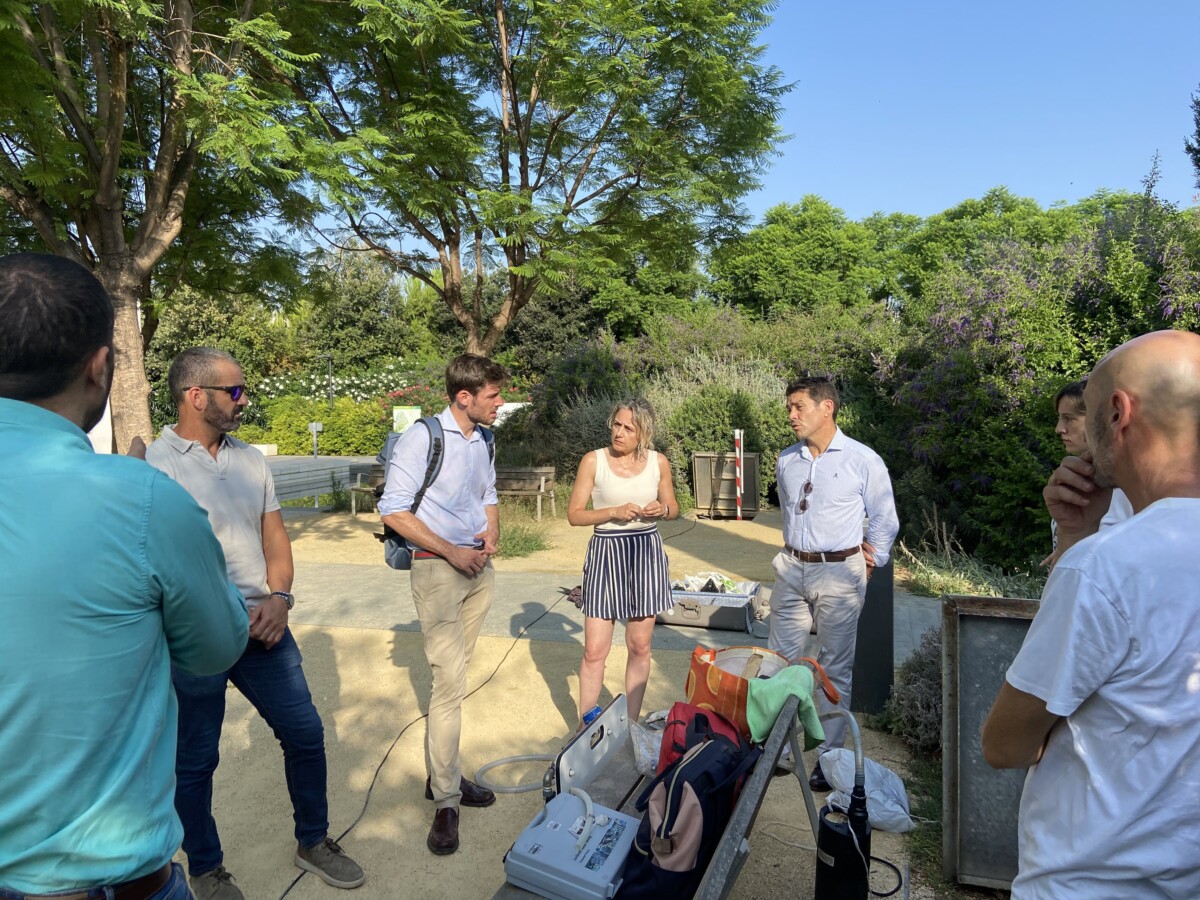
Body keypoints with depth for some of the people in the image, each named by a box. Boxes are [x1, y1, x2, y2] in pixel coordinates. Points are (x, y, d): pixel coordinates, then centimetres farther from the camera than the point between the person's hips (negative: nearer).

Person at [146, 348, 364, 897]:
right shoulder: (154, 465, -12)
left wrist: (278, 598, -6)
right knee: (195, 761, 13)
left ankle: (313, 842, 34)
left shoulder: (250, 459, 6)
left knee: (305, 733, 12)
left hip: (262, 625, 6)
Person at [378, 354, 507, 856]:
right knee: (450, 681, -8)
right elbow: (393, 511, -14)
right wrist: (452, 551, -16)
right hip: (438, 568, -7)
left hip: (479, 568, 7)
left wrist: (491, 535, 1)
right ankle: (445, 803, 4)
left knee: (455, 676, 14)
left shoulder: (484, 440, 9)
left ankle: (442, 776, 28)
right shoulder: (422, 438, -13)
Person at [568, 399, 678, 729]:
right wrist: (614, 512, -18)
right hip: (606, 553, -2)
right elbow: (574, 513, -5)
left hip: (647, 553, 3)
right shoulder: (593, 461, -7)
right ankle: (585, 727, 18)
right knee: (595, 650, -1)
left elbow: (672, 508, 14)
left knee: (640, 646, 11)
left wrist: (663, 509, -9)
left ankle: (631, 722, 28)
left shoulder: (658, 462, 1)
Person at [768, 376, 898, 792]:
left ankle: (830, 753, 21)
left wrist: (867, 568, 2)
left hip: (839, 574, -4)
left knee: (836, 667, 7)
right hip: (791, 569, 5)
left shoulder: (863, 460, -8)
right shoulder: (786, 460, 5)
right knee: (778, 660, 9)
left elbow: (885, 521, 1)